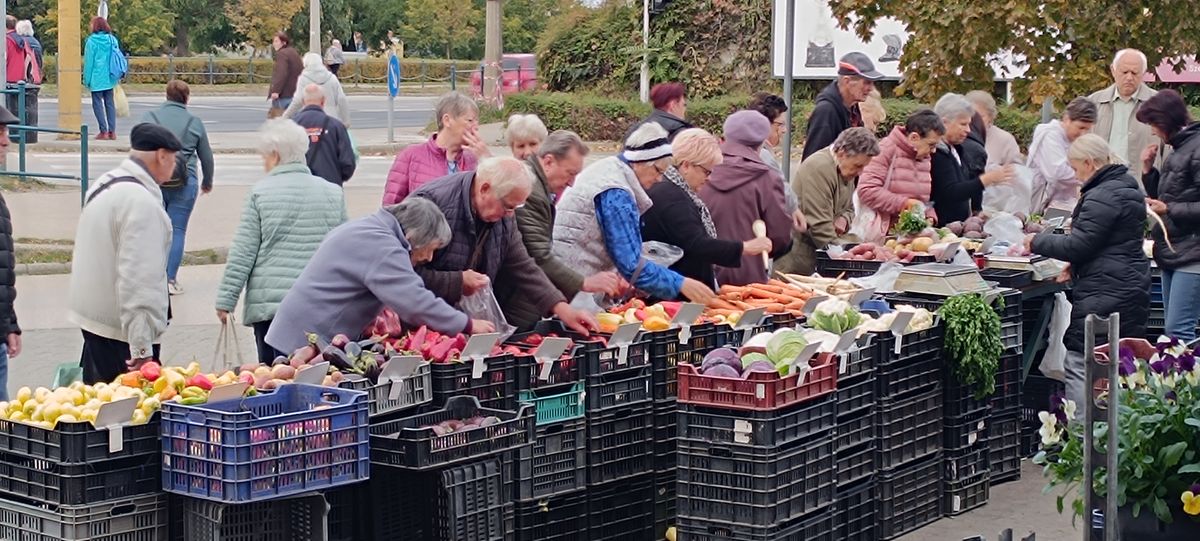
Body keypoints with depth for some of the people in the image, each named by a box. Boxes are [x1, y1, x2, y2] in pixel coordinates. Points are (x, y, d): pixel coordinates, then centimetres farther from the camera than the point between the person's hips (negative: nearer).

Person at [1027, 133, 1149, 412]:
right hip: (1133, 288, 10)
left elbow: (1079, 244, -18)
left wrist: (1037, 242, -4)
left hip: (1104, 294, -10)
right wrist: (1076, 266, 16)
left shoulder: (1102, 197, -17)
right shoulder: (1127, 188, 16)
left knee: (1079, 366, -6)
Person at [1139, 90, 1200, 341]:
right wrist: (1149, 171, 11)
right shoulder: (1177, 150, 17)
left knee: (1178, 330, -14)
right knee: (1172, 328, 11)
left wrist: (1169, 210, -18)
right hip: (1172, 253, 10)